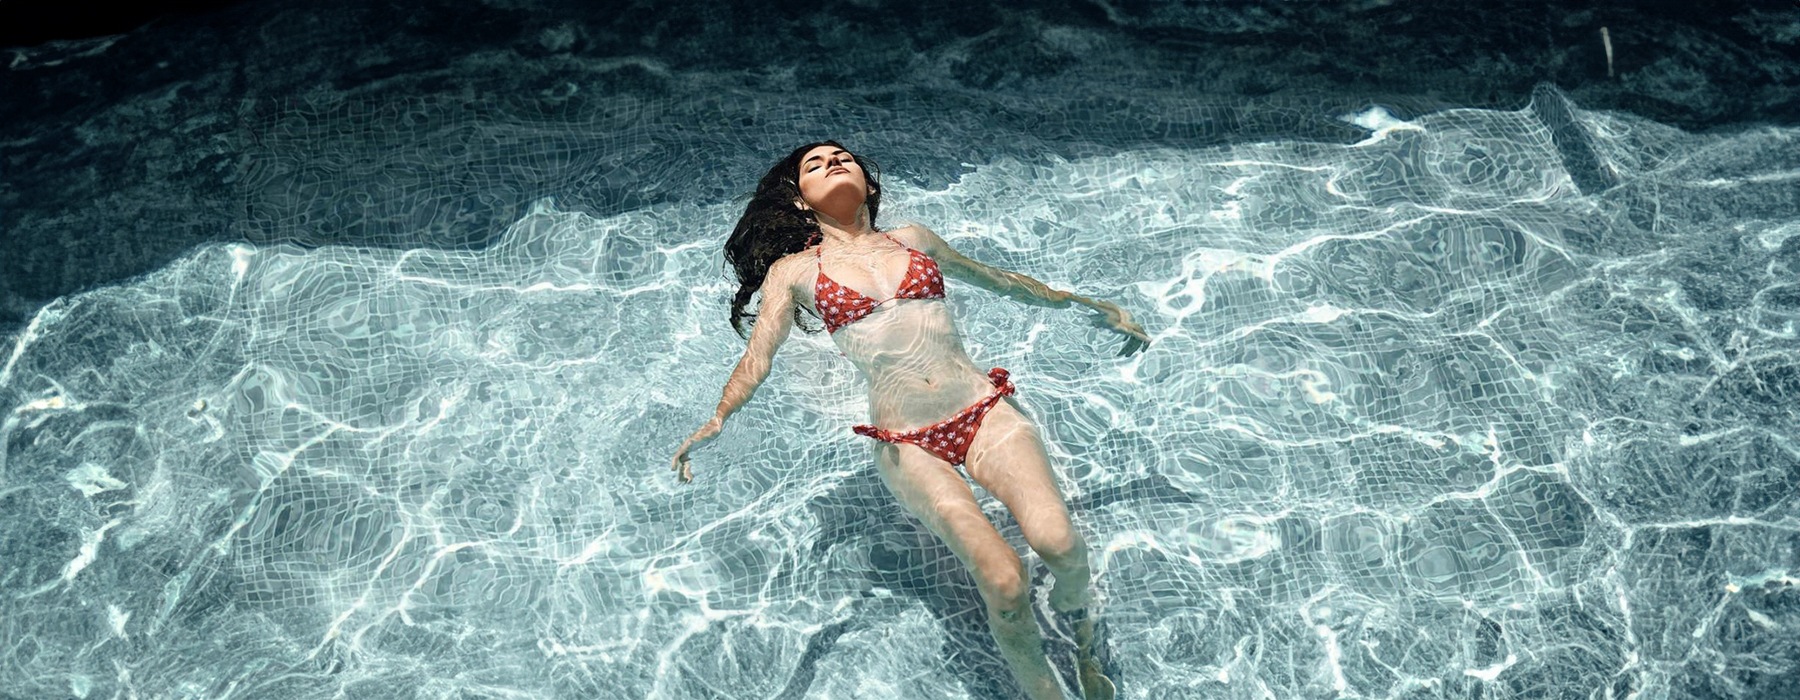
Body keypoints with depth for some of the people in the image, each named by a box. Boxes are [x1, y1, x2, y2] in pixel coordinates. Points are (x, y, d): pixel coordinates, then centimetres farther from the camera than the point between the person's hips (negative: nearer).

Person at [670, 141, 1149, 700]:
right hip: (908, 443, -2)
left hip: (984, 407, 2)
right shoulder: (794, 271, 11)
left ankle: (1086, 647, 7)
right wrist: (716, 422, -17)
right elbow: (757, 356, 3)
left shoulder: (912, 239, 18)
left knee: (1058, 542, -24)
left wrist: (1091, 305, 33)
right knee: (1004, 582, -24)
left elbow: (997, 279, 29)